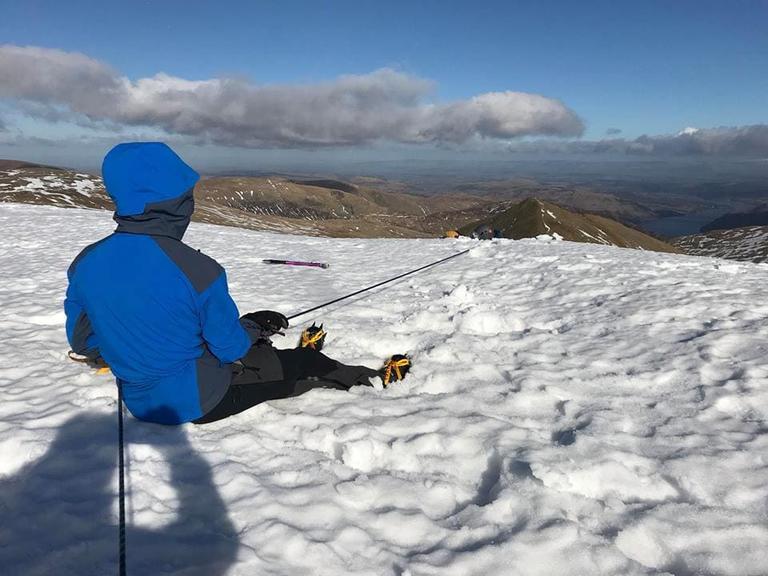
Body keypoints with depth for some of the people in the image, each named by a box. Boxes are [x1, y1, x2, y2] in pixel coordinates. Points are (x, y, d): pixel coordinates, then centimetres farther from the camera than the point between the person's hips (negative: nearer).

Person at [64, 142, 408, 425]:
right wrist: (256, 327, 6)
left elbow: (81, 342, 3)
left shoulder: (85, 263, -11)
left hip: (138, 400, 6)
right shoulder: (198, 270, -29)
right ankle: (373, 379, 35)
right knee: (304, 364, 14)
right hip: (197, 401, -6)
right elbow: (230, 348, -17)